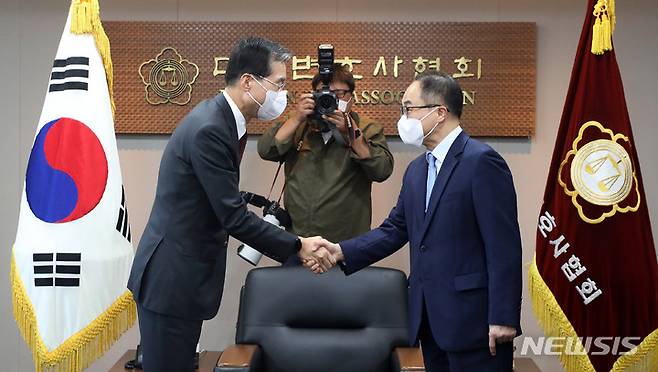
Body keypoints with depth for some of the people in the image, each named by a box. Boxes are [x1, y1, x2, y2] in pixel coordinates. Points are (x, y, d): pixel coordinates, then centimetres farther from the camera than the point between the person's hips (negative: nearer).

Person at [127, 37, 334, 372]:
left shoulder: (223, 119, 7)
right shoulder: (208, 129, -23)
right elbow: (233, 217, -23)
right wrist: (298, 247, -16)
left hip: (183, 274, 9)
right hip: (170, 279, -9)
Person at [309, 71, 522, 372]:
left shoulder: (481, 161, -12)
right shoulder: (416, 169, 14)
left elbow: (503, 244, -16)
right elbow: (395, 229, 13)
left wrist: (502, 317, -19)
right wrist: (342, 251, -1)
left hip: (472, 315, -8)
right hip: (429, 316, 8)